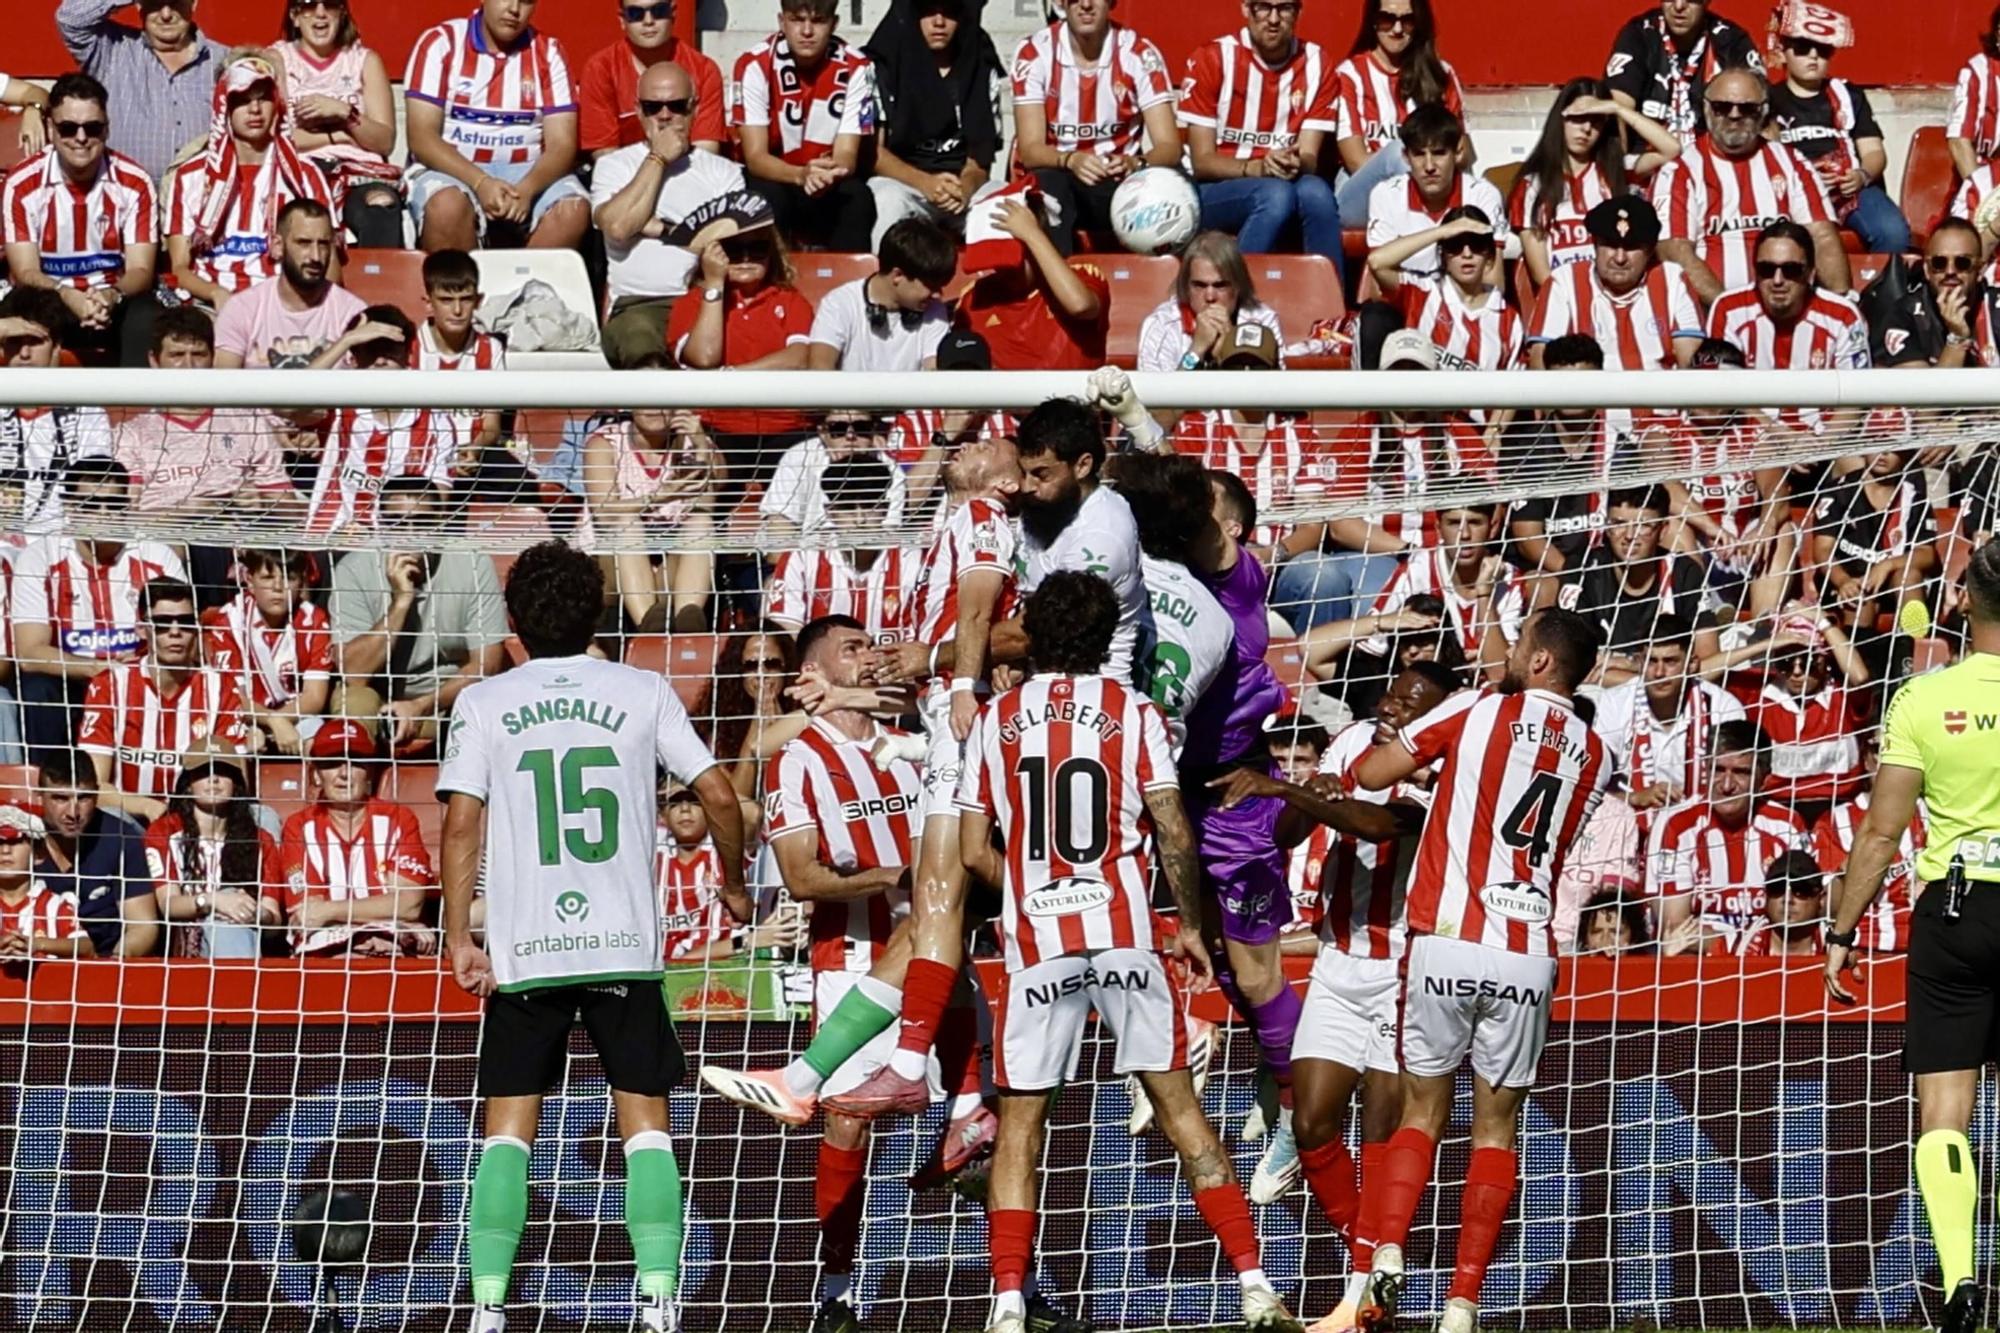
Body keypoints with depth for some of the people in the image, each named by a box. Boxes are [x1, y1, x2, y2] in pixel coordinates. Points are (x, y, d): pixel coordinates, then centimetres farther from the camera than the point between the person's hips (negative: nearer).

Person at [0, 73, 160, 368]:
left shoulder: (135, 184, -3)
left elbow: (140, 269, -6)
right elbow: (26, 272, -11)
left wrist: (111, 296, -31)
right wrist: (68, 296, -34)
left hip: (114, 303, 1)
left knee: (145, 319, -32)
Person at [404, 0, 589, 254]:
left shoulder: (549, 52, 4)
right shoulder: (440, 43, -4)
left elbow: (561, 144, -3)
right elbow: (422, 137, -11)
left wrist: (526, 189, -24)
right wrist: (480, 182, -26)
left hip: (528, 173, 2)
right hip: (452, 170, -2)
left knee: (573, 210, -29)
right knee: (448, 206, -37)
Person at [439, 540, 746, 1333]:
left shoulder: (485, 703, 2)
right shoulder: (643, 693, 4)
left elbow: (462, 823, -6)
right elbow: (718, 796, 2)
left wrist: (460, 939, -3)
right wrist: (734, 886, 18)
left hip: (523, 951, 0)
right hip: (626, 946, 0)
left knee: (508, 1131, 6)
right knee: (645, 1126, 6)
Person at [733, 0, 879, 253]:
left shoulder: (855, 68, -12)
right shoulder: (755, 66, -15)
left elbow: (846, 156, -16)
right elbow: (755, 156, -19)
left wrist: (828, 173, -41)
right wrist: (800, 175, -40)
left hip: (832, 189, 1)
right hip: (774, 177, -1)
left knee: (857, 198, -30)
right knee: (767, 198, -33)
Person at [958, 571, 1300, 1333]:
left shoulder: (996, 722, 6)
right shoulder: (1133, 713, 2)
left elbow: (975, 854, 4)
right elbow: (1173, 833, -5)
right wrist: (1190, 924, 8)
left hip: (1036, 944, 0)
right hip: (1125, 935, 0)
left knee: (1020, 1123, 6)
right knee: (1178, 1105, 5)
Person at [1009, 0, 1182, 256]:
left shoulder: (1140, 55, -6)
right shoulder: (1034, 53, -7)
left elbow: (1169, 147, -12)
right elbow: (1030, 149, -14)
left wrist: (1136, 164, -35)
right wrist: (1071, 160, -37)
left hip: (1119, 181, 1)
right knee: (1048, 185, -37)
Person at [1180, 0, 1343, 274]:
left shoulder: (1316, 64, 2)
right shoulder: (1212, 59, -6)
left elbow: (1310, 158, -2)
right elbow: (1202, 162, -9)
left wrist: (1297, 165, -27)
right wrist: (1257, 168, -27)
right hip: (1216, 193, -2)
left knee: (1315, 192, -32)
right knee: (1276, 194, -35)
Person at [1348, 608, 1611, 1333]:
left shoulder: (1475, 711, 0)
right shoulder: (1593, 755, 11)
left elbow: (1368, 774, 2)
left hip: (1447, 944, -2)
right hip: (1529, 957, 2)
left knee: (1423, 1111, 10)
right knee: (1496, 1124, 7)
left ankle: (1388, 1255, -9)